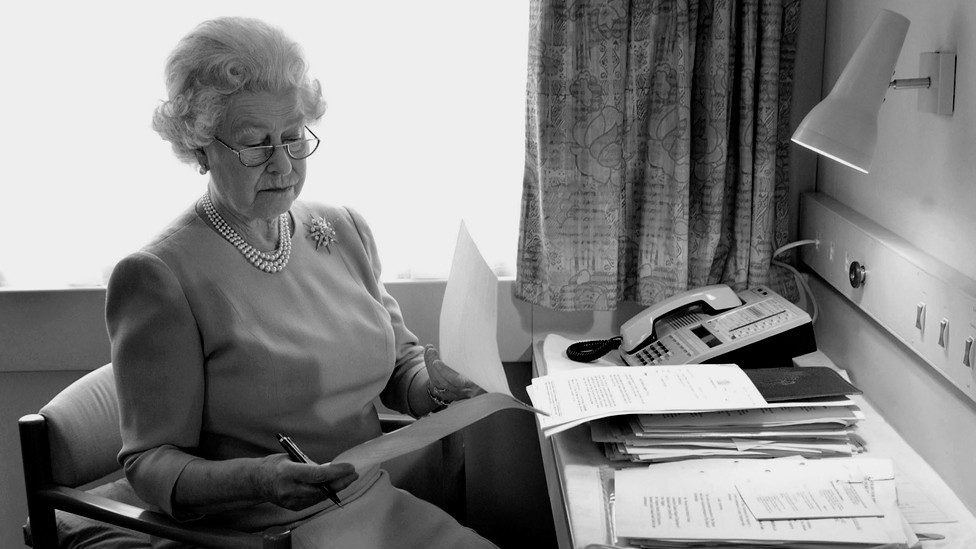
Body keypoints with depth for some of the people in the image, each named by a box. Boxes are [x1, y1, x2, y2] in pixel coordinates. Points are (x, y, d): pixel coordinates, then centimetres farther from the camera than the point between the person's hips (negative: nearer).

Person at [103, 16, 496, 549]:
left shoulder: (344, 230, 9)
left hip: (377, 505, 6)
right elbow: (150, 461, -9)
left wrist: (434, 386, -3)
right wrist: (252, 478, -27)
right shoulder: (158, 276, -11)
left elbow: (399, 360, 19)